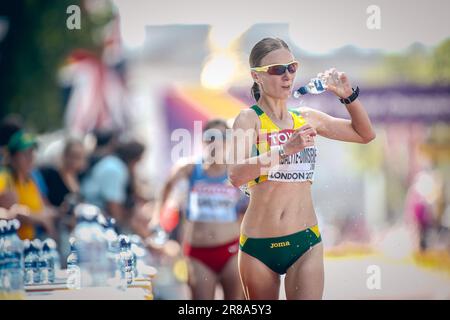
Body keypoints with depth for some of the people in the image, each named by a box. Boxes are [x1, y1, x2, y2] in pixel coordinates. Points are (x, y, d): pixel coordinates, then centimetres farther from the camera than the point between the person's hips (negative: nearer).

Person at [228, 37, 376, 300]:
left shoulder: (307, 118, 10)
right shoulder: (250, 118, -4)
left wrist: (349, 96, 8)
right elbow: (236, 175, -22)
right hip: (258, 246, -2)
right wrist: (286, 149, -31)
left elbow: (365, 134, 24)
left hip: (305, 241, 2)